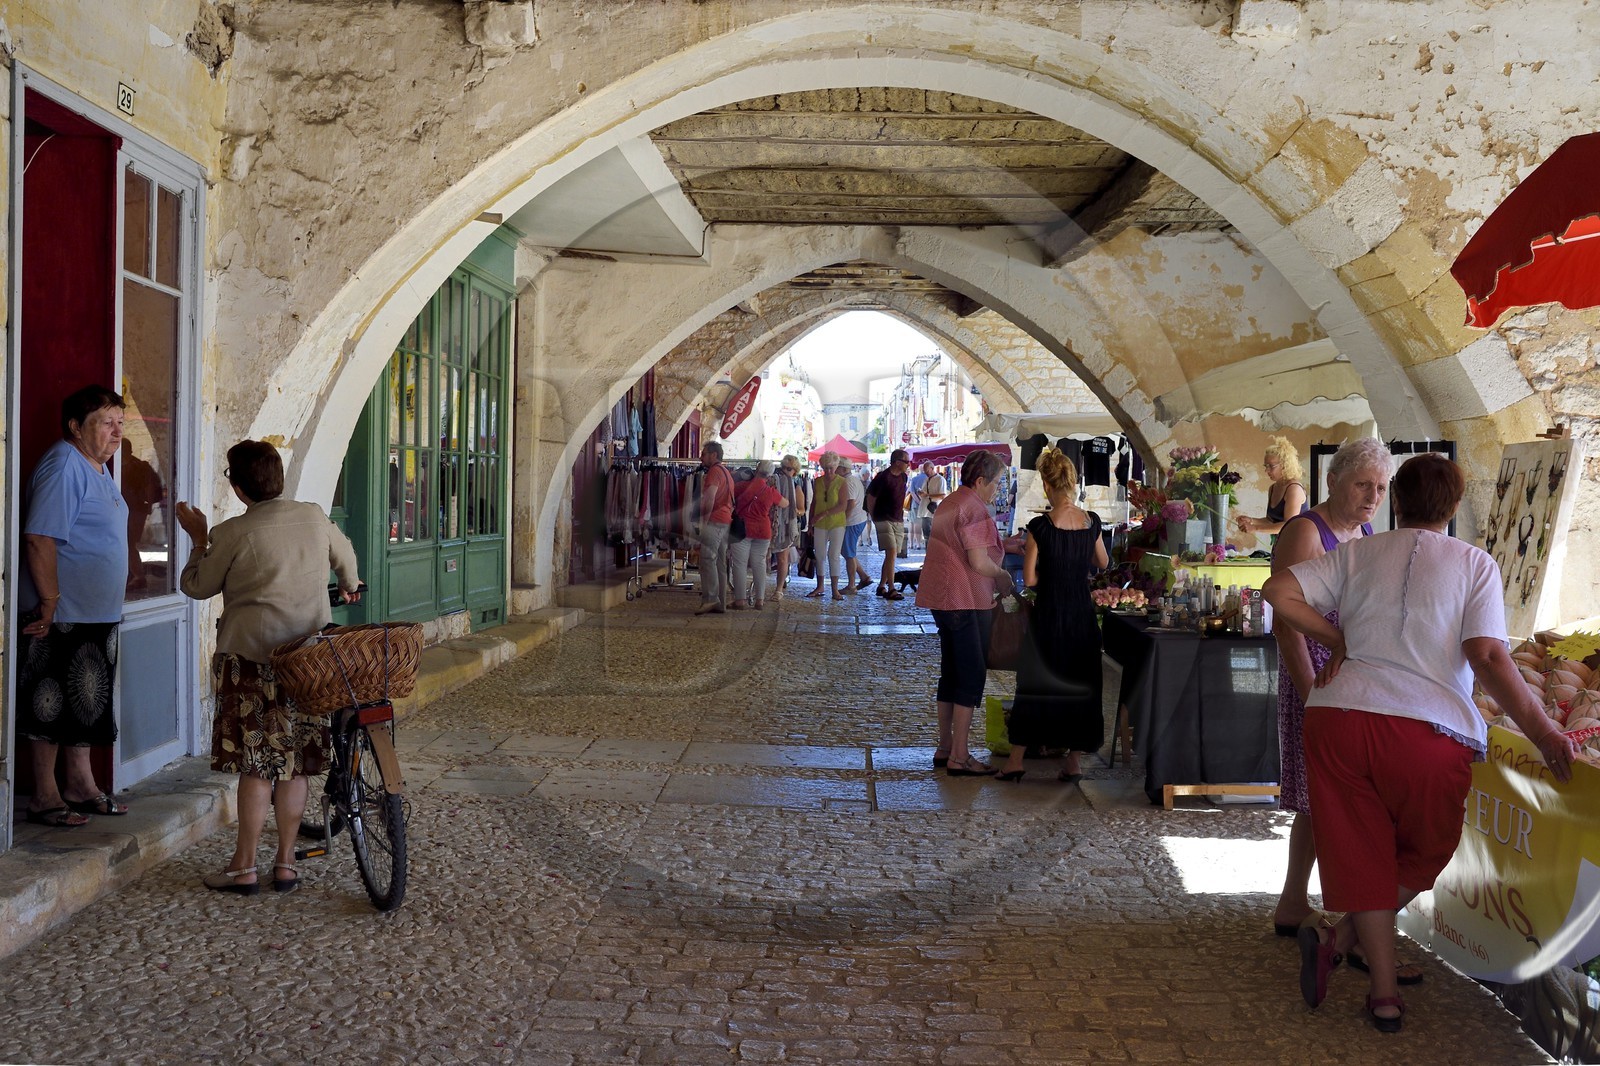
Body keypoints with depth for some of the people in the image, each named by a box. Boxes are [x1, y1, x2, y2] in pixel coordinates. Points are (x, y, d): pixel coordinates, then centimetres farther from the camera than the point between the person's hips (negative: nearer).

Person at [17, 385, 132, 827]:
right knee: (52, 704, 0)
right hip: (62, 614, -10)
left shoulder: (99, 468, 14)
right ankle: (44, 798, 9)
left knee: (89, 701, 17)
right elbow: (39, 539, -23)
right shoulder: (63, 466, -16)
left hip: (99, 613, 10)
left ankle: (81, 784, 28)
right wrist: (50, 603, -24)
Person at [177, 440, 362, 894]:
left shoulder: (233, 534, -9)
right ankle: (286, 864, 15)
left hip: (250, 656, -4)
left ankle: (244, 868, 8)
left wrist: (199, 540, 18)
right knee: (294, 763, 9)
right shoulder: (315, 517, 4)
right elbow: (344, 555, 25)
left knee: (256, 763, 1)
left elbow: (196, 587, 4)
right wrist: (350, 587, 45)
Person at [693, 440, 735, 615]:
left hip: (714, 521, -10)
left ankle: (710, 599, -18)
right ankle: (721, 602, 9)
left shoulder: (714, 471, -7)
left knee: (708, 560, -12)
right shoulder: (727, 472, 24)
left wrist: (704, 520, -11)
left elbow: (710, 498, -18)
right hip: (726, 521, 10)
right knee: (721, 563, 9)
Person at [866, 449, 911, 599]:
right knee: (891, 552, -16)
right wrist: (874, 518, -1)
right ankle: (891, 590, -17)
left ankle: (881, 586, 18)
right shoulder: (883, 477, -13)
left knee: (891, 555, 8)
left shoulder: (903, 477, 10)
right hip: (884, 520, -8)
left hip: (898, 521, 8)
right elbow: (870, 497, -7)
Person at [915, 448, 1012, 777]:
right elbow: (979, 563, -22)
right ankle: (959, 757, -2)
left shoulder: (949, 503, 16)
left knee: (951, 673, 15)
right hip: (967, 601, -10)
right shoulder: (974, 509, -16)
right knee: (973, 676, -4)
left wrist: (1001, 545, 19)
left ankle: (944, 748, 22)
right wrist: (1002, 575, -4)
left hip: (942, 598, 10)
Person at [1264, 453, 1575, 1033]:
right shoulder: (1474, 563, 3)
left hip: (1338, 719, 2)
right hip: (1428, 732, -2)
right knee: (1424, 852, 21)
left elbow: (1278, 590, 0)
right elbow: (1488, 658, -9)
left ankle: (1385, 993, 11)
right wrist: (1543, 732, -4)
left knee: (1361, 853, 14)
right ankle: (1340, 940, 6)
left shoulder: (1358, 553, 11)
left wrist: (1336, 637, 10)